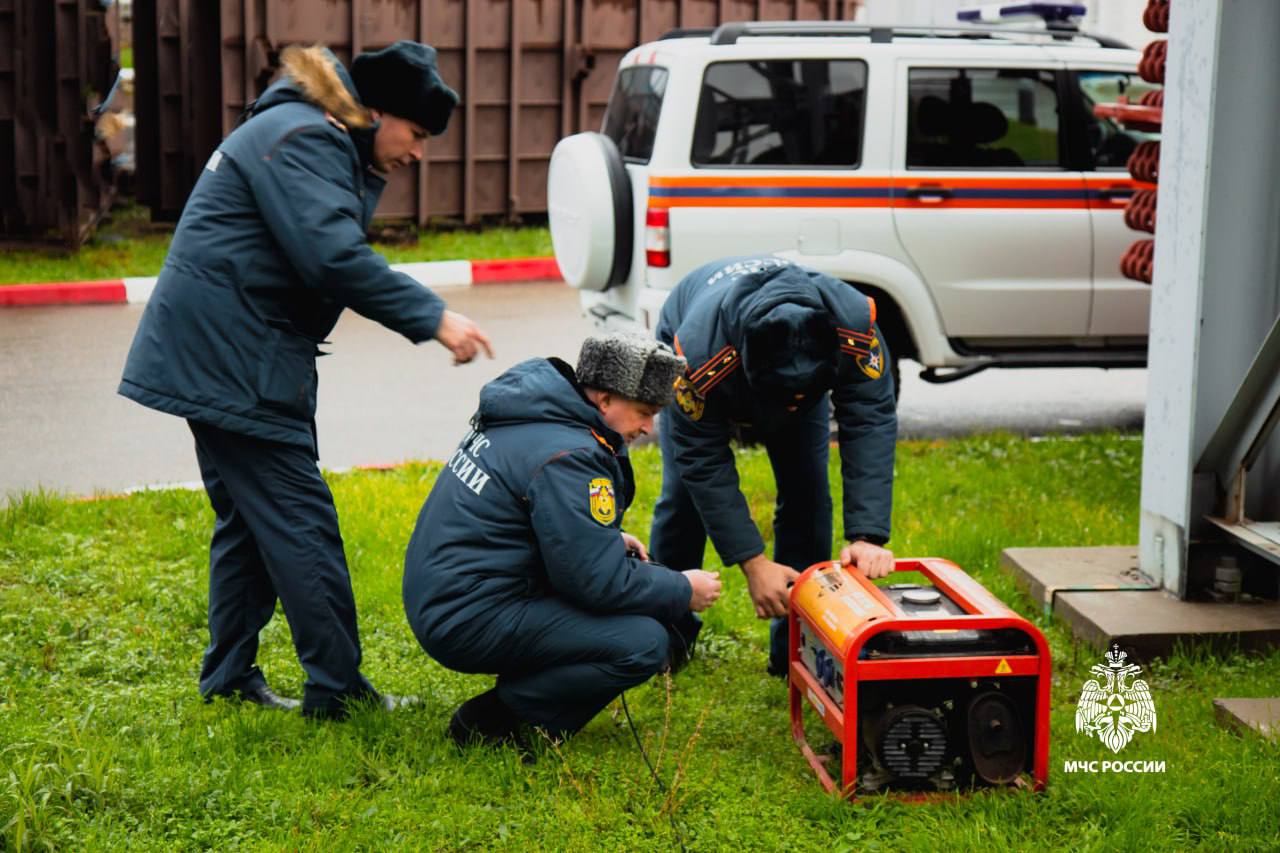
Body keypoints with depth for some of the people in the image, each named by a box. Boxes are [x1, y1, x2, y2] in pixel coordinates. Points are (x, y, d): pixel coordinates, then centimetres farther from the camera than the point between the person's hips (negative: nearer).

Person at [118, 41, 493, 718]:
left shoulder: (323, 142, 18)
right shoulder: (302, 140, -16)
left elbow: (334, 251, 13)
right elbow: (334, 258, -28)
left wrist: (371, 174, 0)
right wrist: (433, 318, -26)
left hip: (215, 357, 11)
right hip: (233, 359, -11)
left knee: (248, 518, 16)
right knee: (300, 520, -8)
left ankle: (229, 676, 24)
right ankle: (336, 687, -3)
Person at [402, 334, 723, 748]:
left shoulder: (532, 415, 10)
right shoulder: (568, 456, -20)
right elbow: (600, 582, -20)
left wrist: (607, 539, 16)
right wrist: (684, 590, -5)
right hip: (469, 622, -10)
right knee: (643, 643, -18)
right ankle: (490, 721, -8)